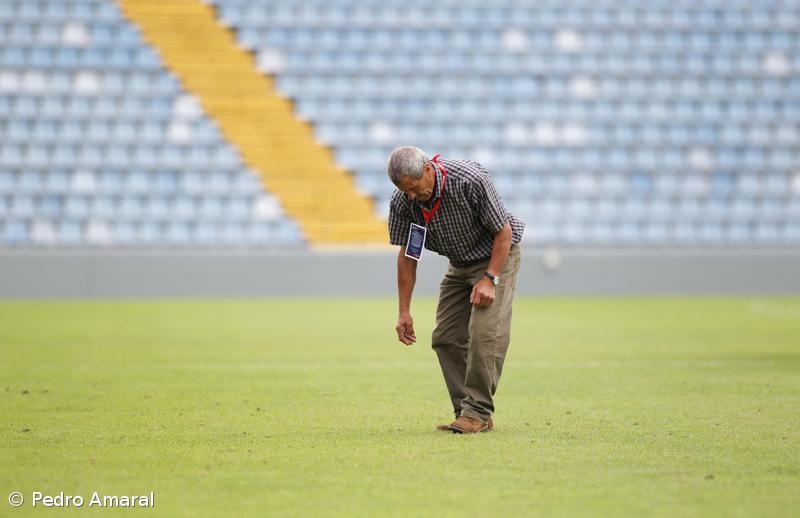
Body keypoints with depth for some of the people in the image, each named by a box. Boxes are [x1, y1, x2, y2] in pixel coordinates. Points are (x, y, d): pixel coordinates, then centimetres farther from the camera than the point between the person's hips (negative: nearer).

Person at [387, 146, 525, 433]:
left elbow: (504, 232, -20)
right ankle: (466, 412, 5)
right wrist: (404, 312, -5)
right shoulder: (403, 202, -16)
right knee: (445, 338, -1)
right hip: (459, 265, 6)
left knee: (484, 332, -20)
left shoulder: (471, 180, -32)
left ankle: (479, 413, -16)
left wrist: (489, 279, -26)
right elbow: (407, 255, -4)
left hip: (497, 257, -6)